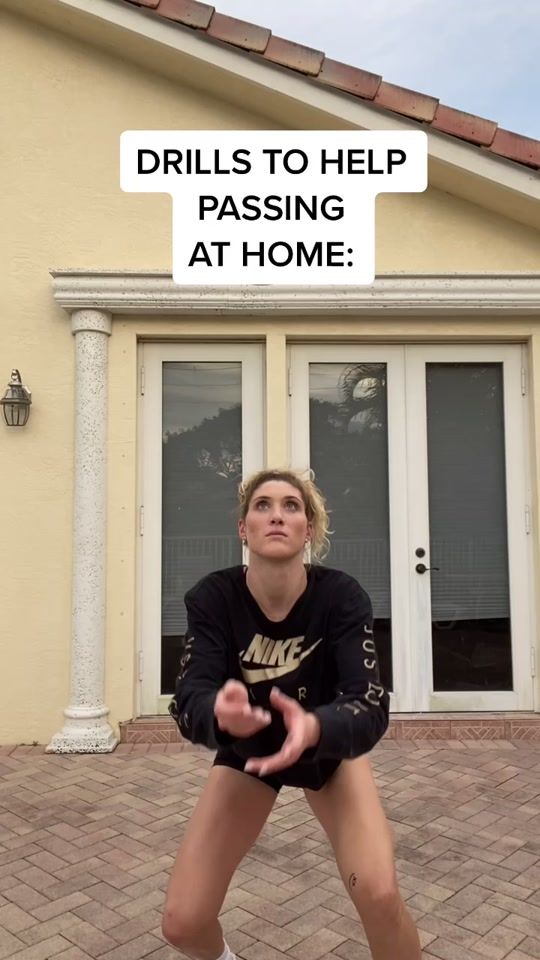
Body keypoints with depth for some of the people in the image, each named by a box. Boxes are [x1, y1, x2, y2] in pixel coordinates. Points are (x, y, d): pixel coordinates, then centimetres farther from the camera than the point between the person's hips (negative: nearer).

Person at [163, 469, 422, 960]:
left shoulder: (342, 595, -29)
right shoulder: (212, 597, -26)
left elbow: (371, 708, -35)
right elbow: (189, 699, -32)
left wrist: (313, 728, -57)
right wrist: (220, 712, -55)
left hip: (329, 749, -1)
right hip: (244, 752, 1)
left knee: (380, 894, -23)